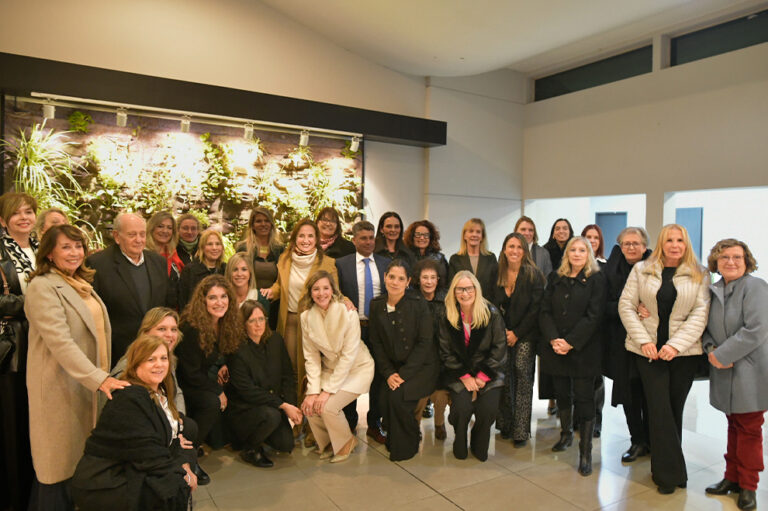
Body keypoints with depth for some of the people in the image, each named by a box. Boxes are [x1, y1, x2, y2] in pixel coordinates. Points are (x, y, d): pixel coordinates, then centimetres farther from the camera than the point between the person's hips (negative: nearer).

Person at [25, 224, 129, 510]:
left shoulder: (81, 284, 13)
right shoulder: (43, 287, -13)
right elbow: (60, 342, -22)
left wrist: (104, 375, 16)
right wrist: (100, 379, -28)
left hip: (90, 382, 7)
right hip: (60, 387, -7)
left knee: (83, 462, 15)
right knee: (61, 466, 4)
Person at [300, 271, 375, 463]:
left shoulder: (347, 313, -22)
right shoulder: (306, 317, -7)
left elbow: (348, 355, -21)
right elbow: (311, 356, -5)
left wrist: (328, 390, -21)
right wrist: (313, 391, -15)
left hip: (357, 367, -4)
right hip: (330, 368, 5)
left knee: (328, 406, -21)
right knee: (309, 406, -15)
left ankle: (346, 443, 10)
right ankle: (327, 444, 16)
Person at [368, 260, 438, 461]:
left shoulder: (419, 305, -11)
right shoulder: (377, 305, 1)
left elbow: (424, 343, -12)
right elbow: (376, 343, 4)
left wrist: (403, 374, -17)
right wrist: (388, 373, -8)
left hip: (421, 366, -3)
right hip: (393, 367, 4)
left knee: (398, 395, -25)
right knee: (384, 397, -21)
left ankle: (406, 446, 0)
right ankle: (392, 439, 8)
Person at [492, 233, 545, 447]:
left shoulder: (533, 275, -4)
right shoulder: (497, 275, 6)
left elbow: (535, 309, -8)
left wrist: (517, 333, -10)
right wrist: (502, 331, -1)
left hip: (525, 335, -3)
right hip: (502, 334, 3)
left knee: (522, 375, -8)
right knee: (504, 377, 1)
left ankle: (521, 431, 0)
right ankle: (505, 425, 15)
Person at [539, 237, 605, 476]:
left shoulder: (596, 279, -2)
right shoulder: (555, 278, 10)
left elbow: (593, 316, -9)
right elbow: (545, 311, 5)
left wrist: (571, 343, -15)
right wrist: (553, 339, -9)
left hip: (583, 349, -4)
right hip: (555, 347, 4)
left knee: (584, 399, -2)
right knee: (562, 393, 14)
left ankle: (585, 453, 6)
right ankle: (566, 434, 35)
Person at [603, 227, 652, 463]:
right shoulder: (612, 270, 4)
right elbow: (606, 305, -3)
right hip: (622, 340, 1)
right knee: (629, 392, 6)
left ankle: (650, 440, 22)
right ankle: (637, 442, 21)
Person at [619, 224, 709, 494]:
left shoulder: (698, 275, 4)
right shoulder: (641, 270, 4)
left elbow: (700, 313, -3)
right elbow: (626, 304, 1)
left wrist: (676, 345, -13)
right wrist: (643, 340, -9)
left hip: (684, 351, 1)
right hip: (648, 350, -1)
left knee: (675, 409, 8)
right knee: (660, 408, -3)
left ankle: (666, 466, 25)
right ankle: (670, 472, 8)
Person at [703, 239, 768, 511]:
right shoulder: (714, 290, 7)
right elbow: (706, 326, 12)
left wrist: (722, 355, -17)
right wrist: (711, 349, -7)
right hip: (725, 373, 5)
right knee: (733, 425, 16)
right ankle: (732, 477, 29)